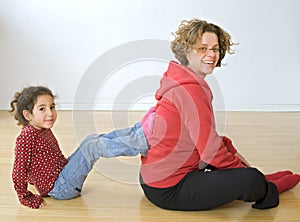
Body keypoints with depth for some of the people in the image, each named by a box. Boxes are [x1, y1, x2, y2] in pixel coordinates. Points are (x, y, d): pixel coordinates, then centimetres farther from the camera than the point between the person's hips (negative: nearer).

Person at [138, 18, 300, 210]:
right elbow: (211, 150, -21)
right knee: (251, 179, -17)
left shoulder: (180, 81, 9)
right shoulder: (190, 90, -22)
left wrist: (233, 153, 13)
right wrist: (240, 166, -4)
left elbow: (206, 136, 19)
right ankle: (270, 190, 15)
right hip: (168, 191, -11)